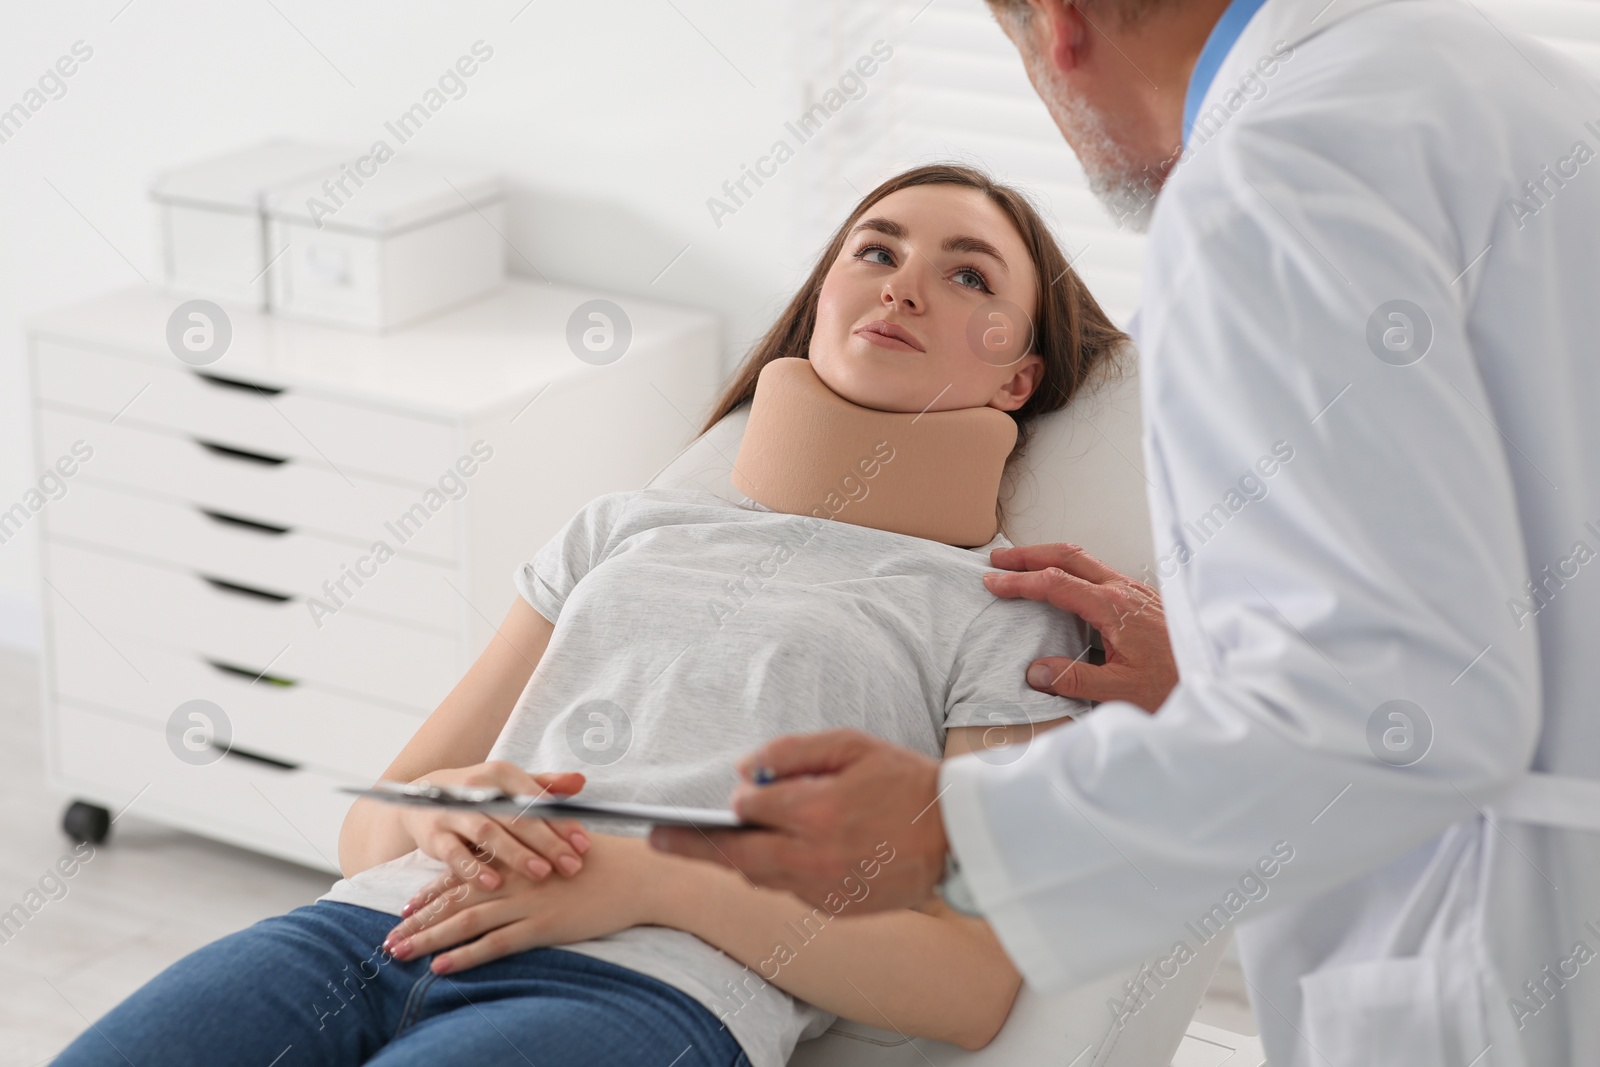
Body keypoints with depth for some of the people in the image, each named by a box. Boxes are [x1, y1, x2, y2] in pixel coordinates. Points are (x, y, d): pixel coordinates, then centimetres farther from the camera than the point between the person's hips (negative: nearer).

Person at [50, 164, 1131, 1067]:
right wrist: (440, 810, -3)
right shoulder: (627, 528, 27)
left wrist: (660, 878, -10)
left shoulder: (1001, 610, 14)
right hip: (376, 927, 4)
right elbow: (366, 823, 23)